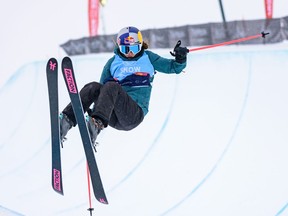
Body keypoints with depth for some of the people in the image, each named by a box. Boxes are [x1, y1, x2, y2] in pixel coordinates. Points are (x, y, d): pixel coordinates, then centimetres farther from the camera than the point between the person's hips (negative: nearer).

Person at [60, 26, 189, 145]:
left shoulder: (148, 58, 16)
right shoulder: (113, 62, 20)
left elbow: (173, 67, 17)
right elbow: (103, 90, 18)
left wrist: (180, 59, -6)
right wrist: (94, 110, 1)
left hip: (135, 114, -3)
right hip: (112, 116, 3)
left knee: (112, 86, -31)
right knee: (94, 87, -25)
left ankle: (96, 125, -57)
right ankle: (67, 121, -44)